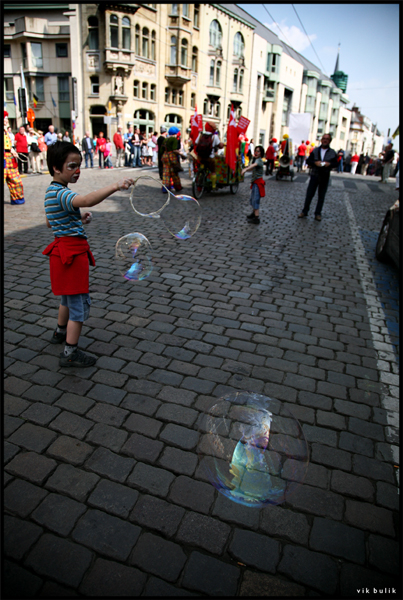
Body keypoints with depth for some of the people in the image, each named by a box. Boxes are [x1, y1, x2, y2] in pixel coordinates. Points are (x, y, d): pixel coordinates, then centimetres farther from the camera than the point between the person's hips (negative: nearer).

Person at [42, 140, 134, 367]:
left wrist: (79, 219, 9)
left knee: (69, 296, 26)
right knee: (80, 302, -4)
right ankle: (70, 353, 3)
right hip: (71, 252, -11)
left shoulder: (53, 192, 12)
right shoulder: (61, 193, -21)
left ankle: (60, 332, 46)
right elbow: (86, 200, -41)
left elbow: (50, 222, 21)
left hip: (65, 251, 11)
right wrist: (115, 186, -52)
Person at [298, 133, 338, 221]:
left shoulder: (332, 153, 4)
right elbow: (308, 161, 2)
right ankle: (305, 211, 12)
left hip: (325, 177, 0)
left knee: (321, 196, 5)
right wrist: (315, 163, -17)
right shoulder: (315, 150, 5)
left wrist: (329, 164, -18)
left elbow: (335, 164, 3)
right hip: (314, 175, 0)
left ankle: (318, 213, 14)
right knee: (309, 194, 1)